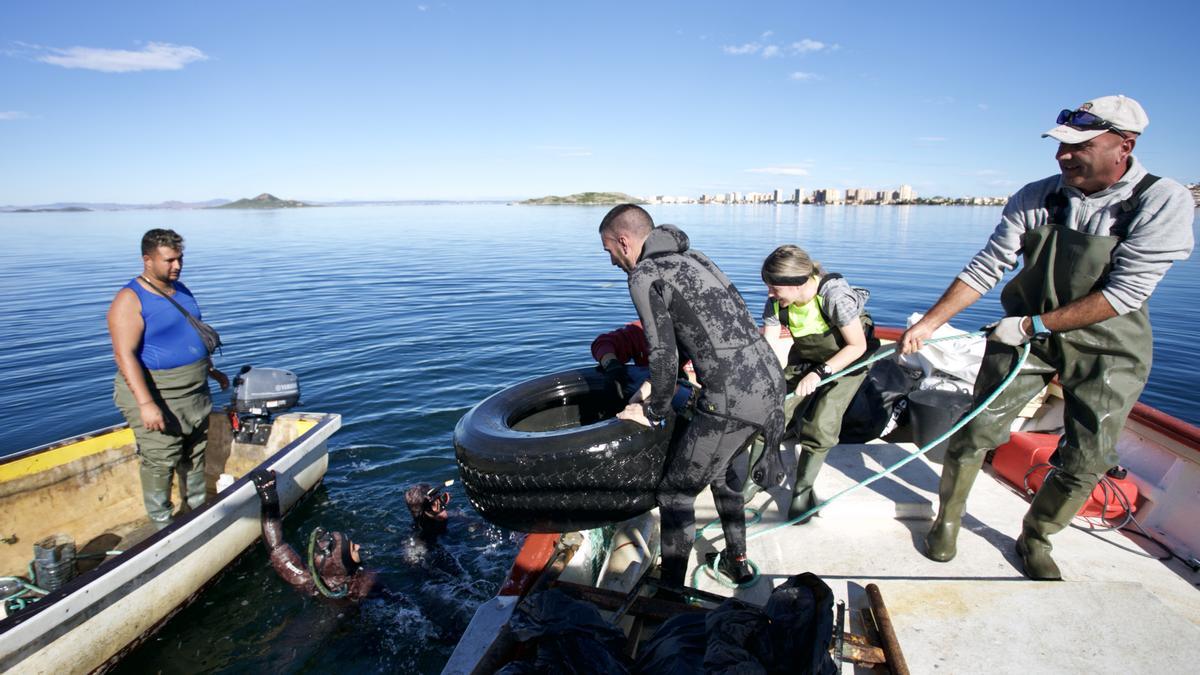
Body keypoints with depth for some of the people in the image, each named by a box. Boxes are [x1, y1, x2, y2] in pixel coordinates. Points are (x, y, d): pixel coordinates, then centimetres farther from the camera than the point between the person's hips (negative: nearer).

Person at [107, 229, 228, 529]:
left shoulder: (181, 290, 9)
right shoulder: (130, 300, -15)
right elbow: (124, 355, -22)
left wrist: (212, 370, 24)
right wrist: (146, 404, -28)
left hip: (195, 391, 7)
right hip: (155, 395, -7)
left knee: (196, 454, 17)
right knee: (160, 462, 1)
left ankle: (199, 510, 33)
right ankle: (162, 524, 18)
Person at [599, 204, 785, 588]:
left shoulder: (644, 276, -7)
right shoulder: (691, 257, 19)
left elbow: (664, 356, -12)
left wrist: (653, 413, 5)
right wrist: (657, 383, 35)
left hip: (732, 401, -9)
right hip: (771, 383, 9)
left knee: (676, 493, 8)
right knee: (723, 470, 30)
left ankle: (670, 591, 21)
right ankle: (737, 563, 44)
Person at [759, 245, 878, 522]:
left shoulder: (834, 295, -35)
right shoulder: (776, 301, -22)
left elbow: (858, 346, -24)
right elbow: (768, 349, -20)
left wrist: (820, 373, -31)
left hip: (848, 358, -4)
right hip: (805, 357, 4)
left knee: (819, 425, -15)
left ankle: (803, 489, 8)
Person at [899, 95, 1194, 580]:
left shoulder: (1164, 201, -13)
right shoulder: (1035, 197, -6)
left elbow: (1125, 292, -18)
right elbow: (986, 267, -7)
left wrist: (1034, 324, -23)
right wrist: (928, 323, -15)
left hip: (1108, 349, -1)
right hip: (1026, 333, 1)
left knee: (1086, 463, 5)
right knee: (976, 431, -3)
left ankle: (1035, 538, 28)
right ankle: (947, 520, 18)